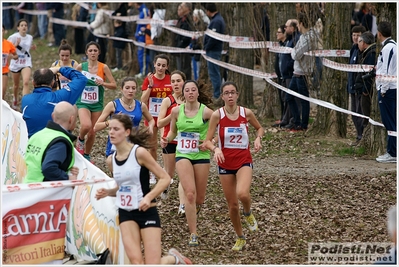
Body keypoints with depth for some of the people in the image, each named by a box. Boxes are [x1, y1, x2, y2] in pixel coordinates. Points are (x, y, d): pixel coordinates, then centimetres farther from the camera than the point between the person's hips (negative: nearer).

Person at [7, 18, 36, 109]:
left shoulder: (30, 37, 3)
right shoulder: (13, 37, -11)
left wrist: (32, 47, 0)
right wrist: (16, 44, -26)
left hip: (26, 63, 1)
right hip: (15, 63, -1)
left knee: (26, 82, -22)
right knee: (16, 85, 16)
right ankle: (15, 100, 45)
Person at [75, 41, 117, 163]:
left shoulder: (103, 67, -6)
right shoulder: (81, 67, -4)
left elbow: (114, 85, -6)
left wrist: (102, 83, -22)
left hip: (97, 104, 1)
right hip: (83, 102, -1)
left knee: (92, 133, 8)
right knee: (86, 125, -28)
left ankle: (87, 155, 31)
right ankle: (80, 139, 5)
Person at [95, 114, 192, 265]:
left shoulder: (139, 152, -12)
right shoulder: (112, 159, 5)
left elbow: (165, 178, -11)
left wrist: (148, 197, -24)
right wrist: (107, 193, 1)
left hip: (147, 212, -4)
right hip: (126, 214, 4)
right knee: (135, 261, -16)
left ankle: (174, 259, 27)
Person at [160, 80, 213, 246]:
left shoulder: (206, 112, -8)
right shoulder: (176, 111, 0)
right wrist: (166, 140, -5)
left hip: (201, 156, 0)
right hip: (183, 155, 0)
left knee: (199, 198, 7)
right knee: (190, 194, -17)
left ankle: (195, 207, 48)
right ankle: (193, 235, -12)